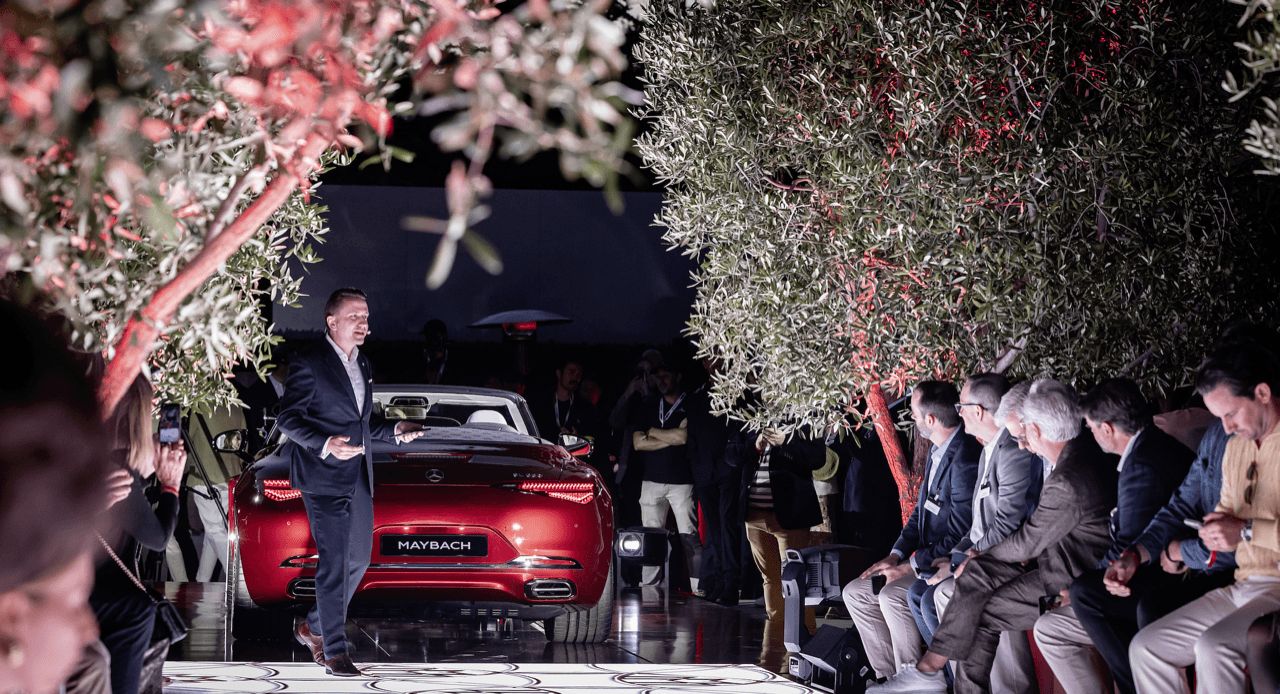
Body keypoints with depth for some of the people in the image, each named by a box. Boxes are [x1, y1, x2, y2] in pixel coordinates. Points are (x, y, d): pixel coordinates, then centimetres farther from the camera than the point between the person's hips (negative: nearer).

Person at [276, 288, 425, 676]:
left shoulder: (362, 365, 15)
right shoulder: (309, 365, -10)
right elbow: (287, 418, -11)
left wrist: (393, 432, 7)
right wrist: (323, 444, -25)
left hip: (359, 480, 8)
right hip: (324, 480, -8)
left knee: (358, 560, 14)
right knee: (334, 564, -8)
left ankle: (313, 627, 30)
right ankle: (334, 650, -3)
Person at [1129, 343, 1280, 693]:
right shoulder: (1237, 444, 16)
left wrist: (1247, 531, -20)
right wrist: (1218, 526, 5)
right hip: (1244, 586, 9)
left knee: (1214, 646, -32)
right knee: (1145, 648, -1)